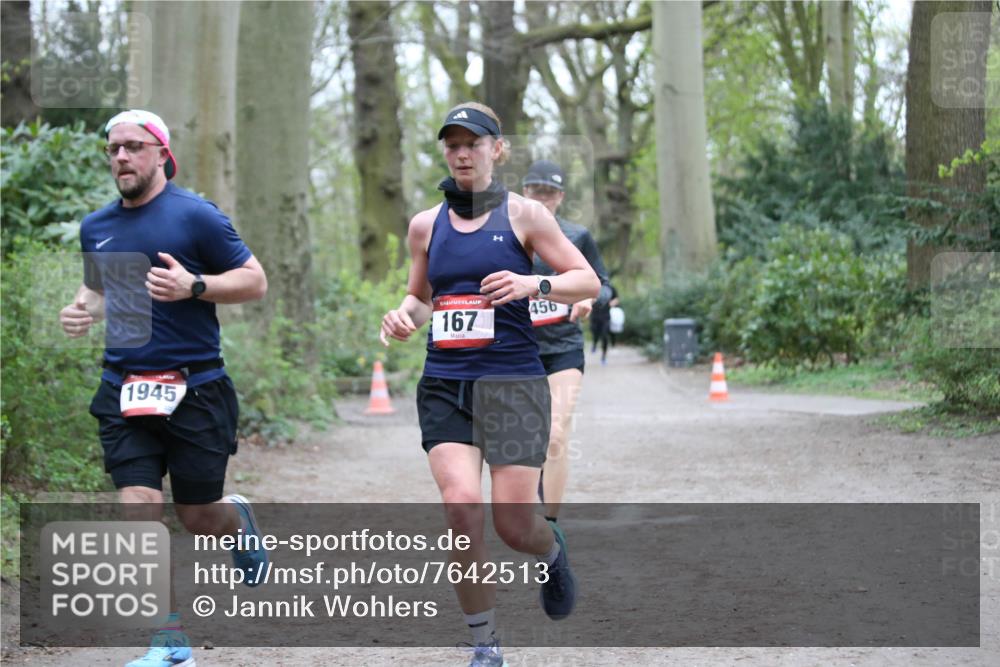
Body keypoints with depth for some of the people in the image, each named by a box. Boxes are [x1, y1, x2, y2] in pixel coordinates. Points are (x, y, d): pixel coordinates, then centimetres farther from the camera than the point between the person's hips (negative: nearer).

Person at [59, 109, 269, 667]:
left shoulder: (196, 216, -6)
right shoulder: (97, 227, 10)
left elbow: (255, 282, -4)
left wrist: (193, 286, -20)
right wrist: (84, 310, 4)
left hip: (195, 388, -4)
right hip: (124, 392, 4)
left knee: (198, 518, 6)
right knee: (140, 513, -7)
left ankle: (240, 519, 44)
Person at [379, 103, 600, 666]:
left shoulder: (523, 214, 1)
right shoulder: (426, 225, 11)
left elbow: (589, 281, 1)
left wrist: (532, 284, -17)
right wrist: (406, 315, 1)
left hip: (513, 382, -2)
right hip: (445, 386, 2)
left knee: (514, 524, -6)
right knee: (462, 506, -18)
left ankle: (553, 551, 35)